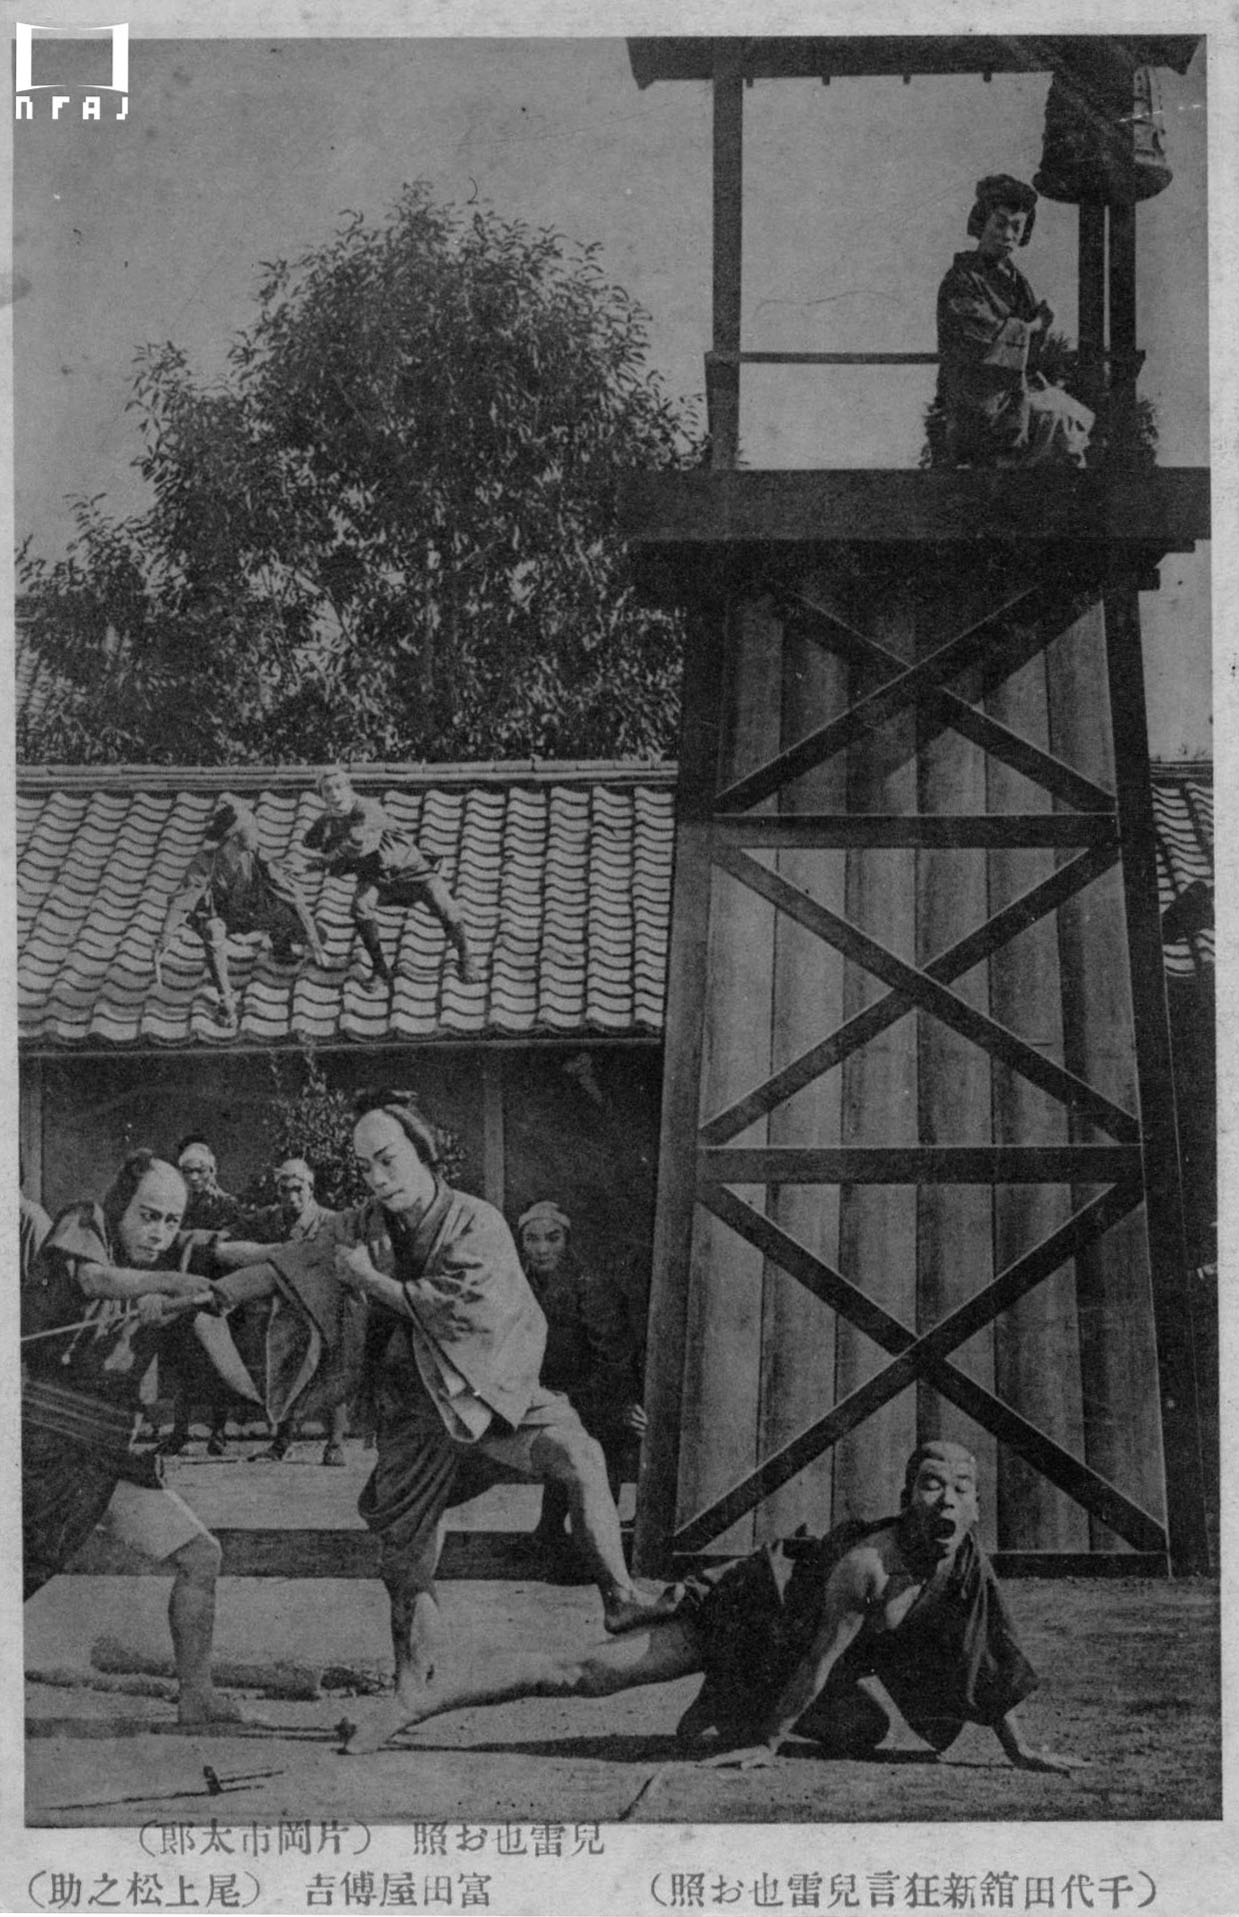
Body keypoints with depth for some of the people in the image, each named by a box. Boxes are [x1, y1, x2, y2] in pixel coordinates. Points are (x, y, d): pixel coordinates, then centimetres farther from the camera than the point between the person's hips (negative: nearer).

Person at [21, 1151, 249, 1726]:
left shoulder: (168, 1263, 11)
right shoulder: (80, 1228, -4)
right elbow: (96, 1278, -25)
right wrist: (167, 1283, -43)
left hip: (117, 1453, 6)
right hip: (47, 1437, -6)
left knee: (199, 1557, 3)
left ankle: (195, 1696, 12)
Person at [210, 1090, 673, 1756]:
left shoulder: (477, 1224, -13)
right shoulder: (361, 1229, 1)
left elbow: (470, 1307, -26)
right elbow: (286, 1266, 10)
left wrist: (375, 1282, -17)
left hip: (491, 1396, -4)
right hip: (413, 1416, 4)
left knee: (575, 1453, -33)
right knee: (404, 1559, 11)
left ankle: (619, 1595, -25)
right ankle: (408, 1687, 31)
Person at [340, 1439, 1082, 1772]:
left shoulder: (971, 1564, -11)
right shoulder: (867, 1564, -33)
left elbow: (993, 1660, 2)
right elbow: (819, 1657, -24)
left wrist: (1023, 1751, 6)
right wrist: (772, 1742, -15)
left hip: (785, 1653, 8)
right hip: (743, 1615, -7)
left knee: (866, 1732, 7)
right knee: (582, 1673, -13)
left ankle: (727, 1709, 23)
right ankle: (399, 1713, -13)